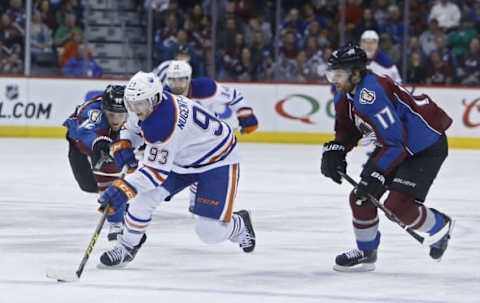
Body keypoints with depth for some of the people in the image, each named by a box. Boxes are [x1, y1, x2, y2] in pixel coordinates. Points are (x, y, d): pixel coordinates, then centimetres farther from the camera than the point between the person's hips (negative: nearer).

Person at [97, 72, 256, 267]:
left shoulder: (164, 123, -38)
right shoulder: (145, 104, -11)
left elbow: (156, 170, -35)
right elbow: (133, 128, 12)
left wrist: (124, 188, -42)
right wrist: (122, 145, -8)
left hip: (217, 161, -8)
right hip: (180, 158, 8)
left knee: (210, 232, -10)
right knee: (144, 196, -10)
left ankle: (239, 226, 24)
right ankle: (126, 247, 7)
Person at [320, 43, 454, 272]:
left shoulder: (371, 94, -33)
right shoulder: (345, 95, -2)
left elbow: (395, 141, -34)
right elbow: (348, 127, 14)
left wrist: (376, 174, -33)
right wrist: (335, 150, -6)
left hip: (427, 147, -10)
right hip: (395, 145, 10)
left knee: (399, 205, -18)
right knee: (362, 197, 3)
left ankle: (441, 227, 10)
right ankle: (366, 252, 20)